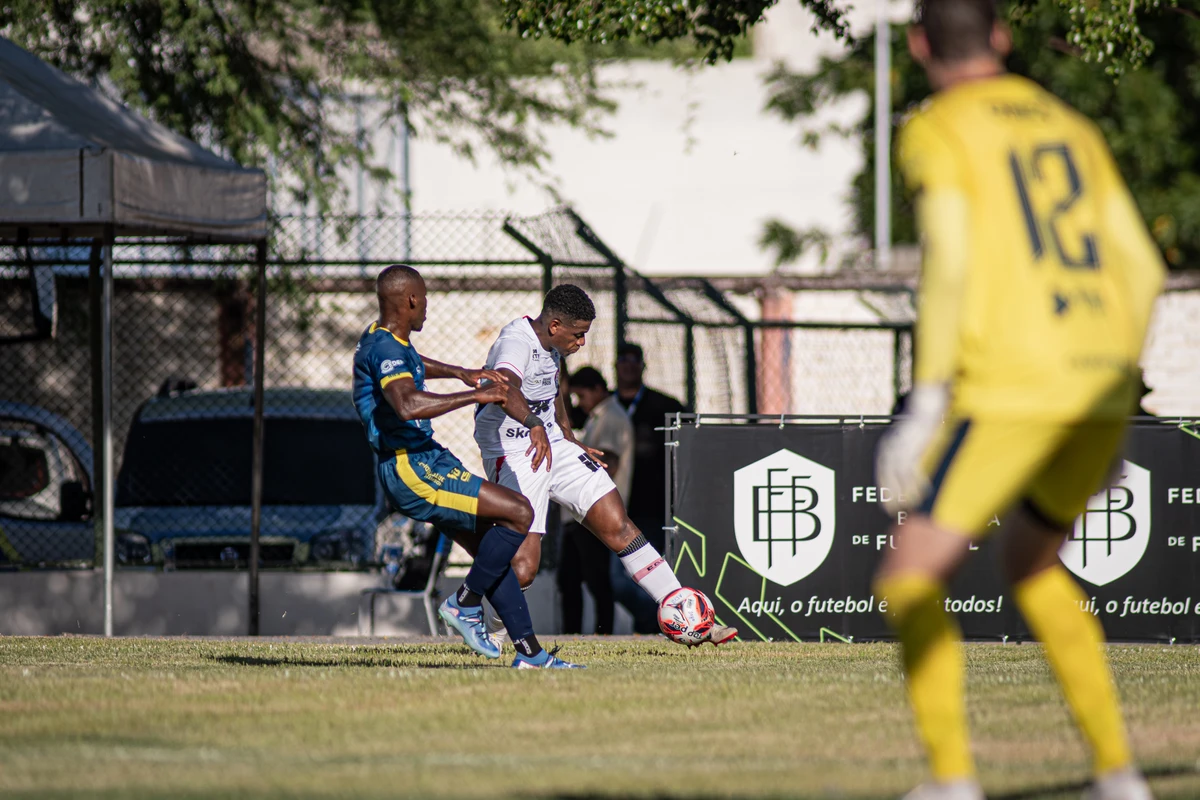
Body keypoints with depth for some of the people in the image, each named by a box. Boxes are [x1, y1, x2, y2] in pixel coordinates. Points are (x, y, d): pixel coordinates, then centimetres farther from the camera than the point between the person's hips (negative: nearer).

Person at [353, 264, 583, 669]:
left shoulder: (382, 340, 15)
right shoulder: (386, 348, -19)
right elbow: (409, 405, -38)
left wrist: (461, 373, 41)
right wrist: (475, 395, -31)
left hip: (426, 462, 11)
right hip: (412, 471, -11)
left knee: (491, 547, 10)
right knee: (518, 513, -16)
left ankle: (530, 651, 11)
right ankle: (465, 604, -5)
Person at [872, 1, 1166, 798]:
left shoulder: (936, 132, 0)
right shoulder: (1069, 126, 20)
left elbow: (951, 264, -15)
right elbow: (1142, 268, 16)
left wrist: (926, 401, -15)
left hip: (1009, 383, -7)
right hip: (1102, 377, 7)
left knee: (912, 574, -2)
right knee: (1033, 563, 25)